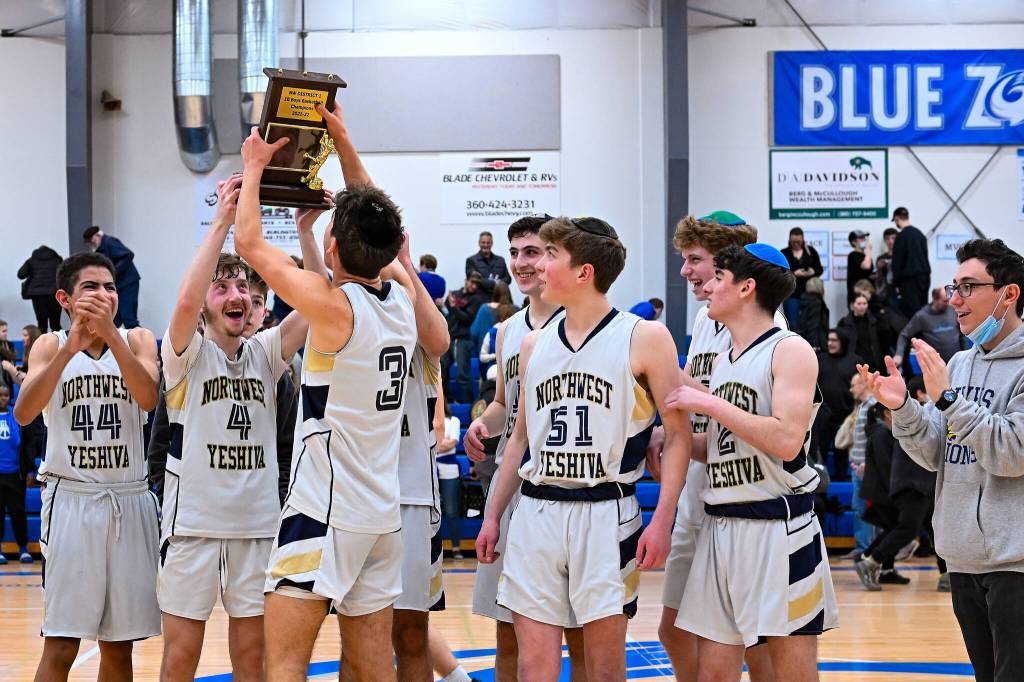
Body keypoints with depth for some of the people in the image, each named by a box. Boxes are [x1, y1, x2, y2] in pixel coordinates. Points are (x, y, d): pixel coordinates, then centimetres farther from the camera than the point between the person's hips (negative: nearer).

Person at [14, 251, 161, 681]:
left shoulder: (137, 340, 5)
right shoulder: (51, 345, 4)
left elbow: (149, 398, -15)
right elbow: (24, 413, -13)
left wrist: (110, 333, -26)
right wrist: (71, 346, -23)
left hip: (130, 501, 2)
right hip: (71, 500, -2)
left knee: (119, 645, 7)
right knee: (60, 647, -7)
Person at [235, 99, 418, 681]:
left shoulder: (334, 305, -14)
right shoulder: (404, 298, 4)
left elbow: (251, 244, -4)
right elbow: (376, 228, 21)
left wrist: (254, 167, 10)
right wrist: (343, 140, 24)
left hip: (326, 514, -7)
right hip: (384, 515, 7)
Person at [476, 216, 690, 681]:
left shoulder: (645, 338, -3)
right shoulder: (534, 345, 13)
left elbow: (678, 434, -4)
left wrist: (662, 520, -12)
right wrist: (493, 516, 16)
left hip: (605, 515, -4)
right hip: (536, 514, 4)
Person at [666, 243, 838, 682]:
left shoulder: (790, 351, -8)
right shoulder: (724, 361, 17)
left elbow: (787, 441, -21)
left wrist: (710, 405, -15)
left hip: (778, 528, -8)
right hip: (720, 527, 8)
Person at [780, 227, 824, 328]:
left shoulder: (811, 251, 10)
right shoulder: (784, 254, 3)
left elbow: (820, 269, 11)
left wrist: (813, 272, -12)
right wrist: (794, 274, -18)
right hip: (791, 294, -2)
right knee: (793, 324, -4)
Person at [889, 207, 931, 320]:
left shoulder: (901, 236, -10)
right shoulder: (920, 234, 12)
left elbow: (897, 262, -10)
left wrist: (896, 283, -3)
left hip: (910, 278, -8)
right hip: (925, 276, 8)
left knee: (911, 312, -9)